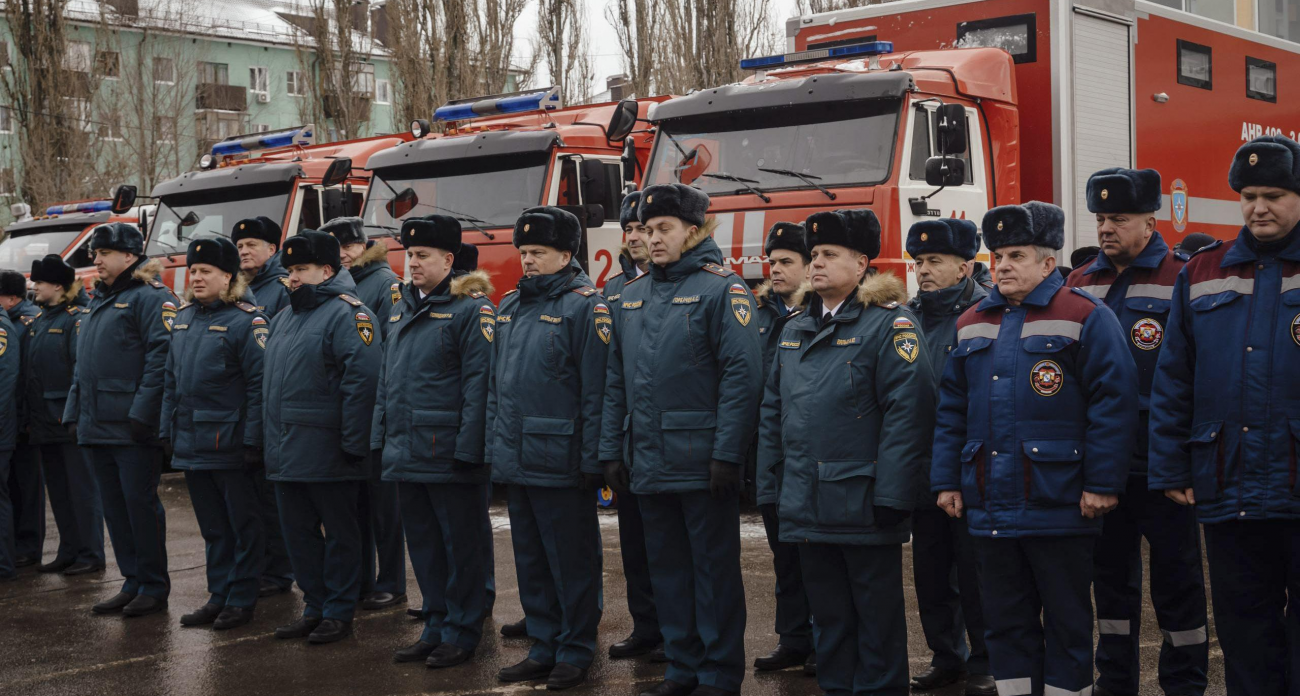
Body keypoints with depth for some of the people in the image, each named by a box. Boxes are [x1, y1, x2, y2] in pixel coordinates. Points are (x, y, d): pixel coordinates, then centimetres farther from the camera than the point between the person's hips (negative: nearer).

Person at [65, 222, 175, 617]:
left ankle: (154, 587, 6)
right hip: (97, 426, 9)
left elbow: (161, 356, -18)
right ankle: (133, 582, 19)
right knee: (114, 506, 11)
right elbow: (82, 365, 24)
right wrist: (74, 413, 16)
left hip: (133, 426, -9)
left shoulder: (150, 297, -8)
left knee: (140, 503, -3)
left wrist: (142, 411, -22)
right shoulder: (98, 302, 20)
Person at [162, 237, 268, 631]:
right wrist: (168, 430, 12)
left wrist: (253, 440, -18)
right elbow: (171, 380, 18)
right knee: (212, 527, 14)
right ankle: (219, 595, 23)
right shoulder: (185, 318, 13)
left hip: (230, 446, -7)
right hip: (191, 446, 7)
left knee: (243, 525, 4)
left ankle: (241, 599, 11)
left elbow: (259, 385, -14)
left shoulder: (247, 321, -10)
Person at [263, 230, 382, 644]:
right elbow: (269, 380, 24)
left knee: (339, 533, 3)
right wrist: (269, 438, 18)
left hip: (327, 453, -9)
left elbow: (363, 379, -19)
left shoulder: (347, 313, -11)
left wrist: (354, 443, -22)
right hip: (286, 452, 9)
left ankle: (339, 614, 11)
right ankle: (315, 608, 24)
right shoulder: (285, 317, 17)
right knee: (298, 533, 13)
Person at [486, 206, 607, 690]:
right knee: (530, 560, 14)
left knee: (571, 560, 3)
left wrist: (591, 460, -16)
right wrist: (494, 446, 12)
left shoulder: (584, 305, -9)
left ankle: (575, 651, 14)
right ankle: (544, 647, 25)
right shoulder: (509, 307, 14)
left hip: (559, 463, -7)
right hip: (515, 463, 8)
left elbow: (595, 391, -13)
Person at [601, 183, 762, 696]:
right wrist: (611, 451, 9)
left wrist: (726, 454, -19)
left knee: (714, 569, 3)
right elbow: (616, 381, 14)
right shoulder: (633, 297, 13)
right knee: (666, 569, 13)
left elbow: (742, 375, -14)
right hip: (649, 463, 7)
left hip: (702, 465, -6)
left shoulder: (722, 289, -7)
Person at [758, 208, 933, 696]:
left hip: (863, 506, -6)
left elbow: (906, 413, -16)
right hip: (808, 507, 6)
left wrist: (890, 495, -20)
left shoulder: (889, 326, -9)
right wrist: (767, 479, 12)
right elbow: (774, 409, 18)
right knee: (829, 613, 15)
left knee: (877, 614, 5)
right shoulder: (794, 332, 14)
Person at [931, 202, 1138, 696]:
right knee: (1005, 621, 12)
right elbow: (951, 410, 14)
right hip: (990, 507, 5)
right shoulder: (972, 324, 12)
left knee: (1066, 620, 5)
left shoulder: (1084, 317, -5)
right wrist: (946, 481, 8)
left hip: (1059, 507, -5)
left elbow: (1114, 402, -10)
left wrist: (1103, 483, -14)